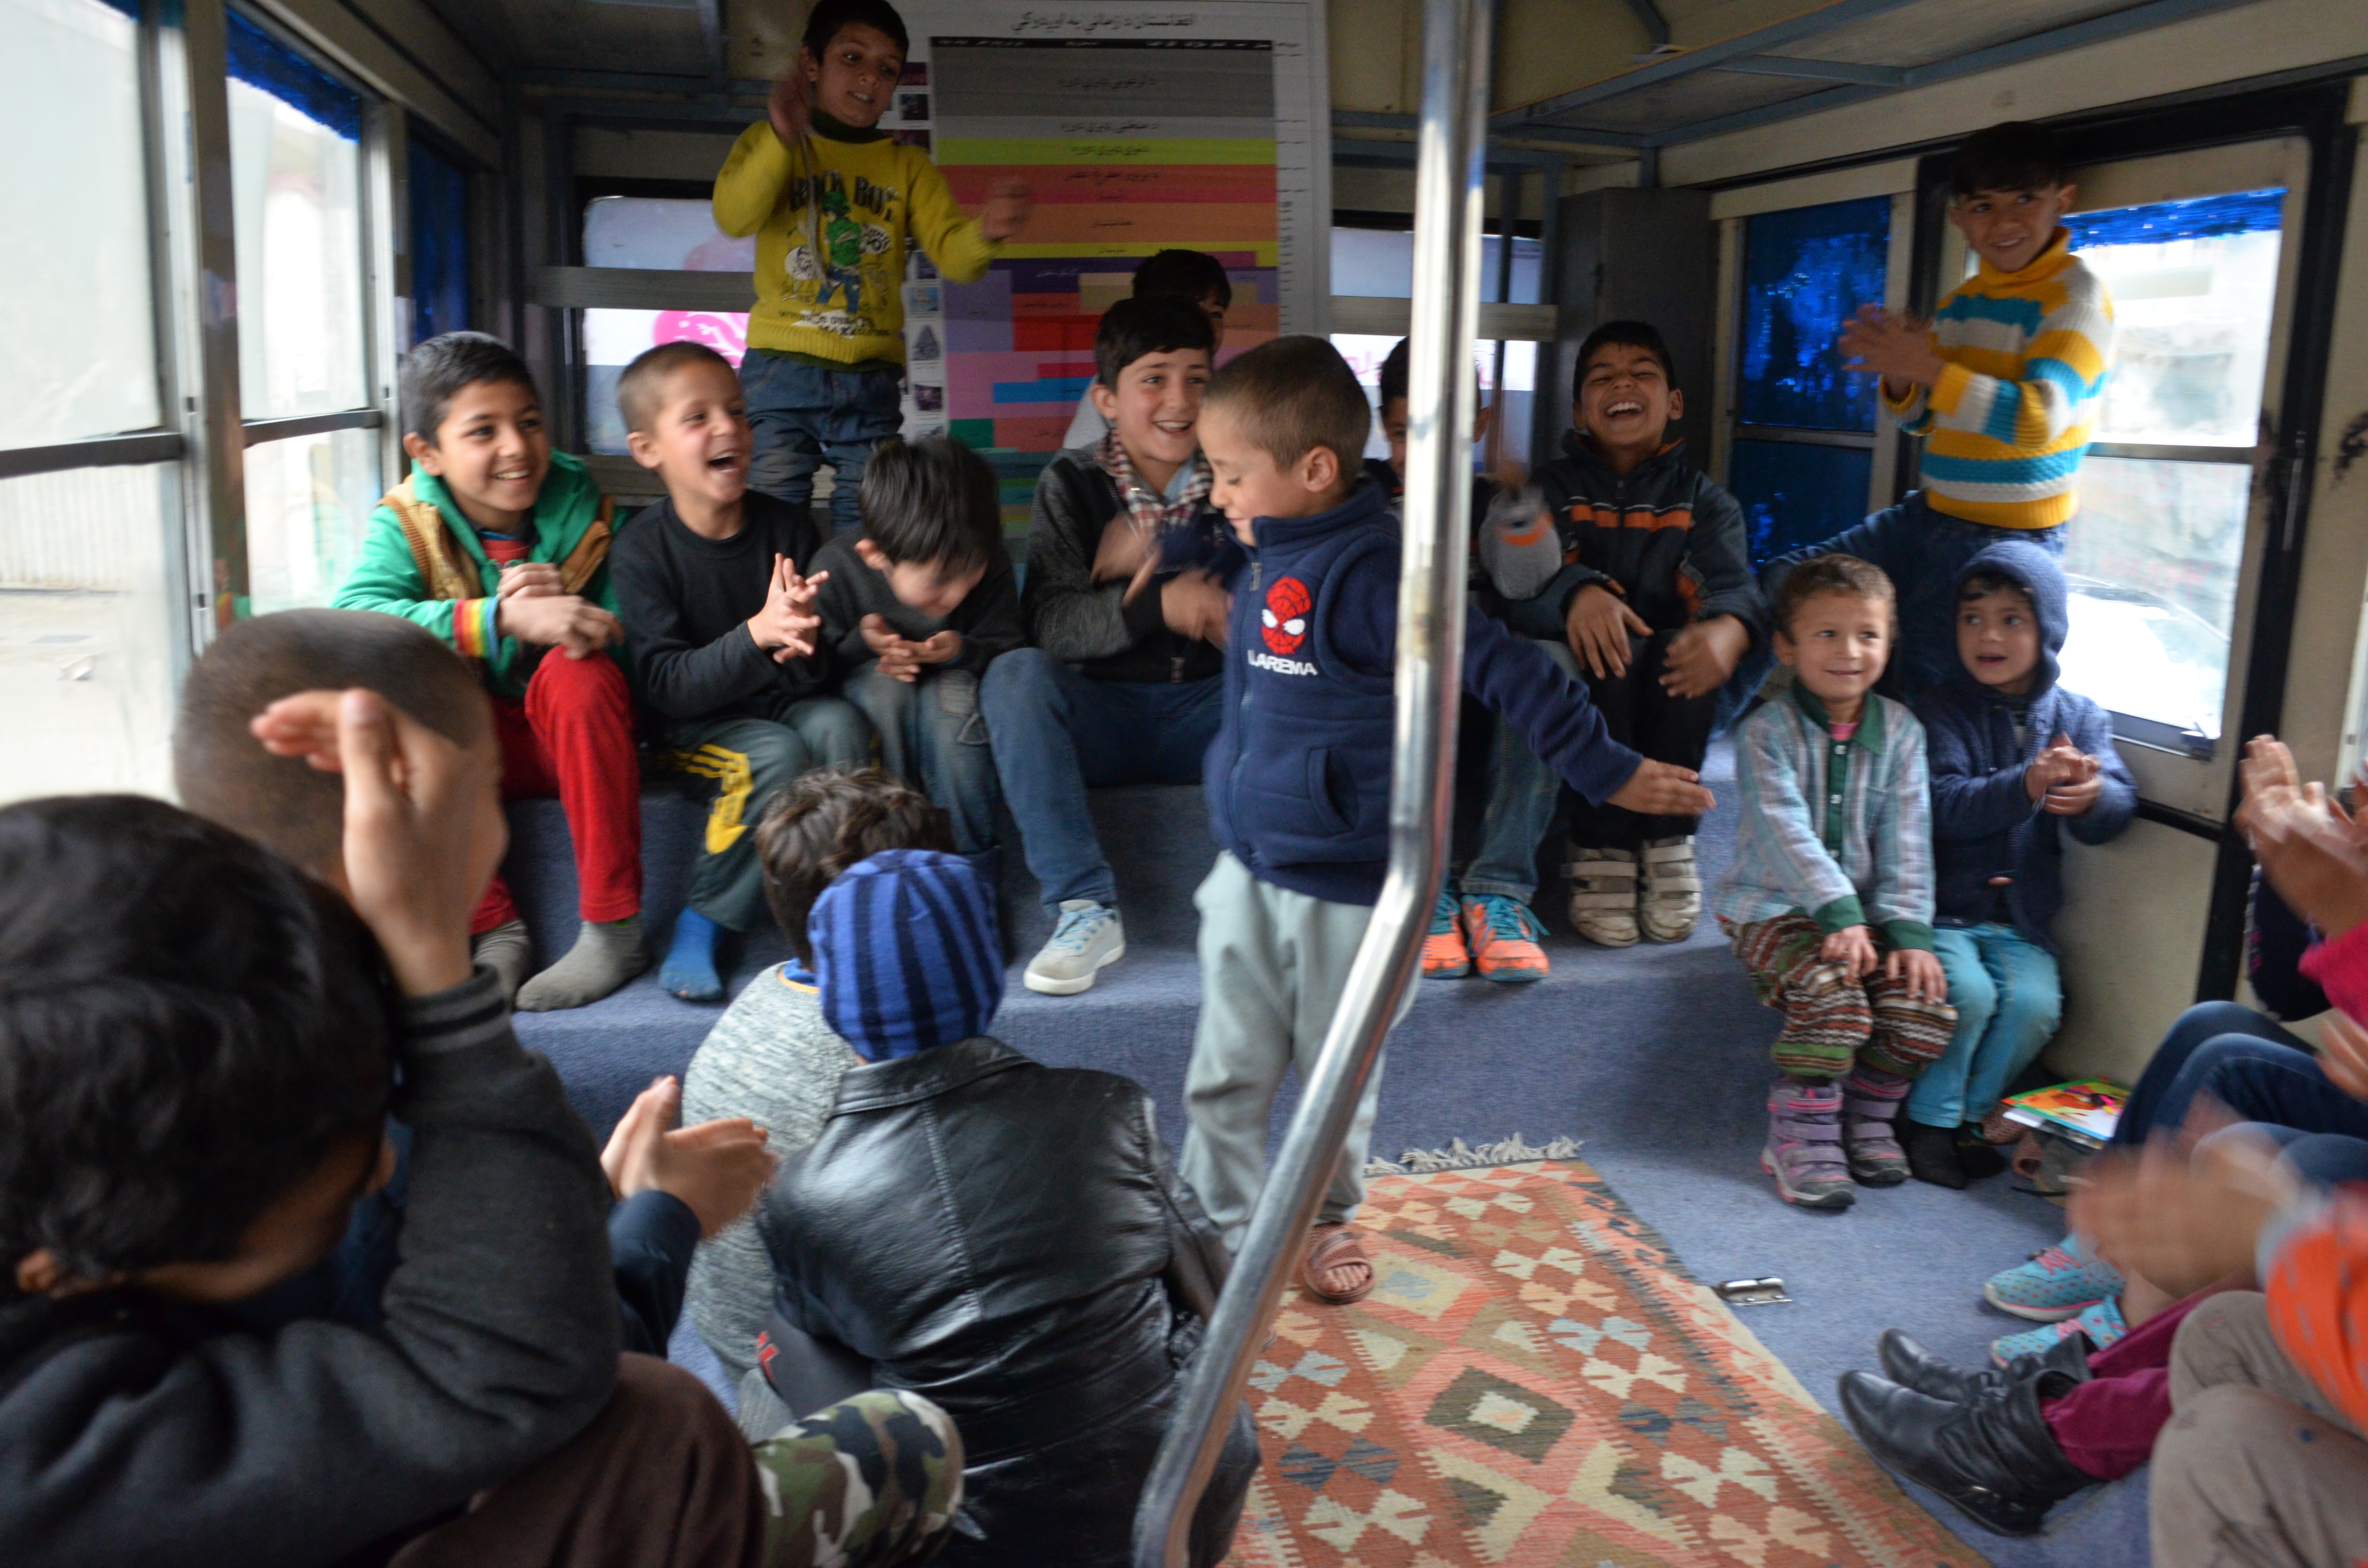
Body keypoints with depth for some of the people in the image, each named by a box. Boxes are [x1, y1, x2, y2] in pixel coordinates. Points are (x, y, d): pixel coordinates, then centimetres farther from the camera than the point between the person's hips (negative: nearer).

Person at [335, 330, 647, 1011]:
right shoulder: (407, 523, -9)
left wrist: (568, 611, -34)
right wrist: (504, 618, -43)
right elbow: (349, 616, -30)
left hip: (575, 732, 0)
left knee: (577, 670, -32)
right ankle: (496, 929, -21)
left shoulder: (582, 506, -7)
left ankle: (615, 929, -26)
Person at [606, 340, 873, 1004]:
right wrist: (757, 633, -32)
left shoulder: (790, 527, 0)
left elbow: (824, 674, 0)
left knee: (840, 724, -30)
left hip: (790, 704, 3)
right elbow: (665, 686, -17)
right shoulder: (643, 550, -8)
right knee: (777, 755, -33)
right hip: (698, 727, -3)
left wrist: (806, 646, -26)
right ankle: (703, 922, -14)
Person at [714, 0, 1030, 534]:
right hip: (781, 370, -2)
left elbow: (952, 253, 0)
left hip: (871, 382, 2)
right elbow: (733, 218, -10)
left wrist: (985, 232, -24)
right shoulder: (767, 142, 9)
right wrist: (781, 139, -25)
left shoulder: (907, 164, 13)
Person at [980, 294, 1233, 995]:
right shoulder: (1074, 483, 1)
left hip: (1207, 711, 1)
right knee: (1014, 675, -30)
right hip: (1100, 713, 0)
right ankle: (1085, 909, -27)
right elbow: (1049, 621, -13)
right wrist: (1154, 605, -28)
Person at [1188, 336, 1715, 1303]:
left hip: (1346, 881, -6)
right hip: (1248, 867, 7)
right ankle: (1222, 1226, 25)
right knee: (1227, 1072, 9)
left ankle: (1329, 1216, 35)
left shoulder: (1369, 575, -21)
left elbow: (1501, 668, -20)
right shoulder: (1260, 555, 4)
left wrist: (1605, 771, -17)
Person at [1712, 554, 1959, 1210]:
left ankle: (1868, 1117, 10)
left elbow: (1907, 839, 0)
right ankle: (1801, 1137, -11)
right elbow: (1785, 831, -18)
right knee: (1831, 996, -29)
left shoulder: (1901, 732, 6)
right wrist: (1839, 914, -27)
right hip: (1776, 909, -4)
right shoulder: (1765, 732, -7)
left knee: (1925, 1007, -16)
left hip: (1867, 911, 4)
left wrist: (1908, 929, -11)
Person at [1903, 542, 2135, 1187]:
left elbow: (2117, 813, -6)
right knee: (1967, 992, -25)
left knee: (2035, 1003, -20)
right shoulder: (1939, 712, -3)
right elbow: (1945, 805, -18)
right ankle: (1929, 1119, -4)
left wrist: (2093, 796, -31)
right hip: (1942, 908, -3)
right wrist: (2025, 786, -35)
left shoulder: (2080, 717, 6)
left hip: (2020, 921, 3)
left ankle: (1969, 1115, 1)